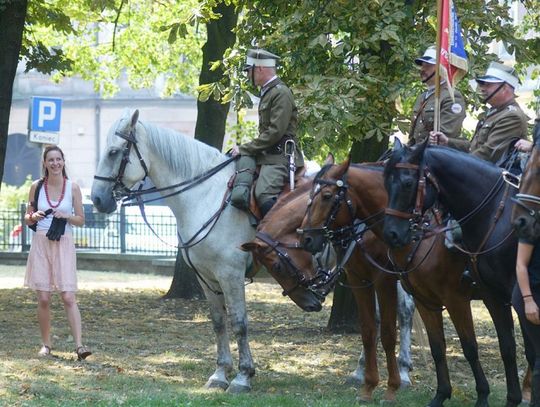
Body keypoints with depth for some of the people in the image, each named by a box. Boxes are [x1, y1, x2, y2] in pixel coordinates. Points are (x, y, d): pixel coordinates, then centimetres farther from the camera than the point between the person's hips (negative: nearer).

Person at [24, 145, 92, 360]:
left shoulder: (73, 187, 2)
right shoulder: (36, 187, 5)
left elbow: (81, 220, 6)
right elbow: (27, 218, 12)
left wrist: (66, 216, -13)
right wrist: (34, 216, -11)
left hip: (63, 244, -1)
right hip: (41, 243, 2)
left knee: (68, 297, -10)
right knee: (43, 298, 1)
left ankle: (79, 345, -15)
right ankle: (46, 344, 12)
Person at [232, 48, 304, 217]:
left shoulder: (281, 93, -11)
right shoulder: (267, 92, 20)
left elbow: (275, 132, -18)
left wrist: (245, 149, -14)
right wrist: (244, 149, 10)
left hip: (280, 157, -11)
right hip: (268, 155, 11)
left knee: (264, 195, -30)